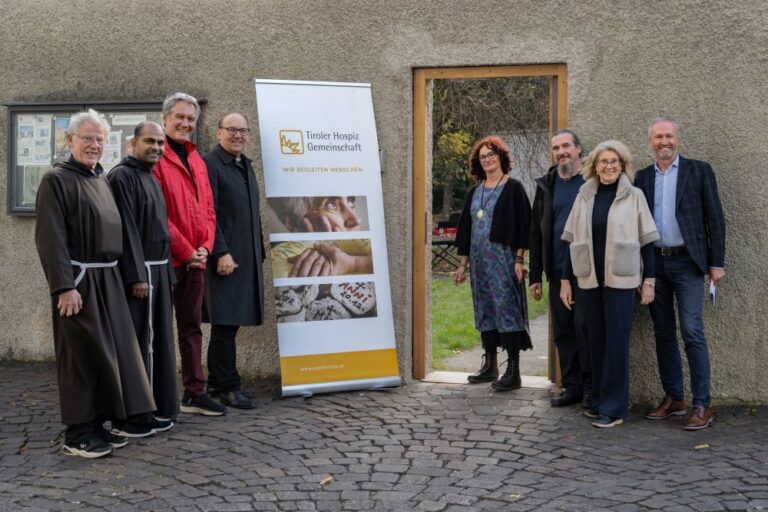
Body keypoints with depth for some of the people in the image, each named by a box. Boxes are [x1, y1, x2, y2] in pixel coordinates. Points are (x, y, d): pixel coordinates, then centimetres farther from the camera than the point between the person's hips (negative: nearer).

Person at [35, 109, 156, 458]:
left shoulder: (101, 180, 16)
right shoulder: (57, 179, -7)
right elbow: (50, 237, -15)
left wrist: (116, 272, 14)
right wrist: (64, 286, -22)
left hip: (107, 279, 8)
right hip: (78, 279, -8)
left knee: (109, 352, 9)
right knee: (80, 355, -3)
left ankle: (98, 424, 19)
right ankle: (76, 434, 5)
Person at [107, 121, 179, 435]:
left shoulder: (151, 178, 17)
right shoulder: (122, 176, -10)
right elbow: (125, 228, -17)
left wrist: (166, 271, 16)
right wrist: (136, 276, -22)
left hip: (158, 269, 9)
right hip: (138, 271, -9)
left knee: (156, 339, 11)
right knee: (135, 342, -7)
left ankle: (154, 408, 19)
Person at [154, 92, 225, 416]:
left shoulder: (197, 161, 16)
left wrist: (205, 246, 0)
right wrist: (185, 250, -13)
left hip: (196, 258, 7)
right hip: (167, 258, -7)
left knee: (192, 326, 11)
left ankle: (194, 393, 18)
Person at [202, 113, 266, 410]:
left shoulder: (246, 166, 18)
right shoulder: (209, 164, -7)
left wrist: (259, 251, 17)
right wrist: (221, 253, -20)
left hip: (248, 258, 8)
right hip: (225, 257, -8)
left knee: (229, 322, 12)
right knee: (226, 321, -5)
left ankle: (216, 382, 22)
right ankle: (228, 387, 2)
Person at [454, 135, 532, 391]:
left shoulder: (513, 188, -2)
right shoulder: (474, 192, 14)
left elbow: (523, 224, -7)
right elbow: (465, 227, 16)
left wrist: (519, 259, -13)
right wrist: (463, 264, 13)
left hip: (503, 258, -6)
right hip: (479, 260, 6)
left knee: (507, 309, -8)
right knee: (484, 309, 10)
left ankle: (513, 369, -4)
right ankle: (490, 365, 19)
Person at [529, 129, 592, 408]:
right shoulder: (546, 185, 11)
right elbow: (536, 231, 13)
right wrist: (535, 275, 10)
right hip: (557, 271, 5)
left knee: (585, 329, -3)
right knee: (562, 331, 9)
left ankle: (591, 388, 8)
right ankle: (571, 386, 19)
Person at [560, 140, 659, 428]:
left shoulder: (633, 196, 0)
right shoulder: (584, 196, 8)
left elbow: (646, 241, 0)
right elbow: (572, 241, 10)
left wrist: (649, 280, -4)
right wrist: (565, 280, 7)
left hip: (621, 280, -3)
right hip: (589, 279, 3)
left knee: (616, 342, -3)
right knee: (596, 340, 9)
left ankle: (613, 407, 4)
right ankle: (599, 400, 20)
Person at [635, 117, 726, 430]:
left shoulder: (699, 171, 2)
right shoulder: (642, 178, 10)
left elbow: (715, 218, 0)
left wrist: (717, 262, -5)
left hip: (686, 262, -4)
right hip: (654, 264, 4)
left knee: (692, 332, -8)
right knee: (663, 333, 8)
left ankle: (701, 405, -3)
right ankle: (673, 399, 18)